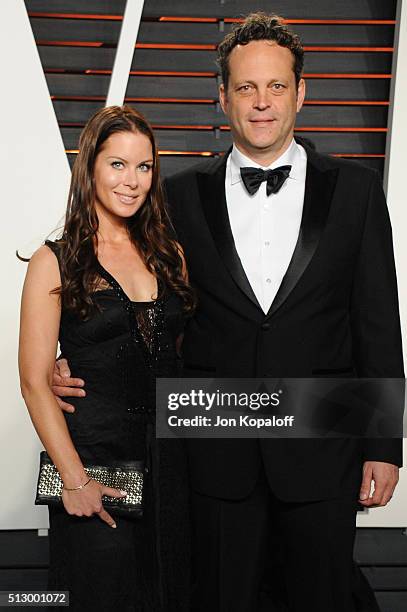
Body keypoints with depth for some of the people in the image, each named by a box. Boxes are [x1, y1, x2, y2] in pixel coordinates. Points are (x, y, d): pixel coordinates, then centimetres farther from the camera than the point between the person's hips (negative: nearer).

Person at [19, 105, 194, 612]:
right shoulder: (55, 263, -5)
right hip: (95, 454, -4)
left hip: (171, 456, 4)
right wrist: (74, 480, -14)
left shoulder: (168, 255, 8)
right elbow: (35, 381, -9)